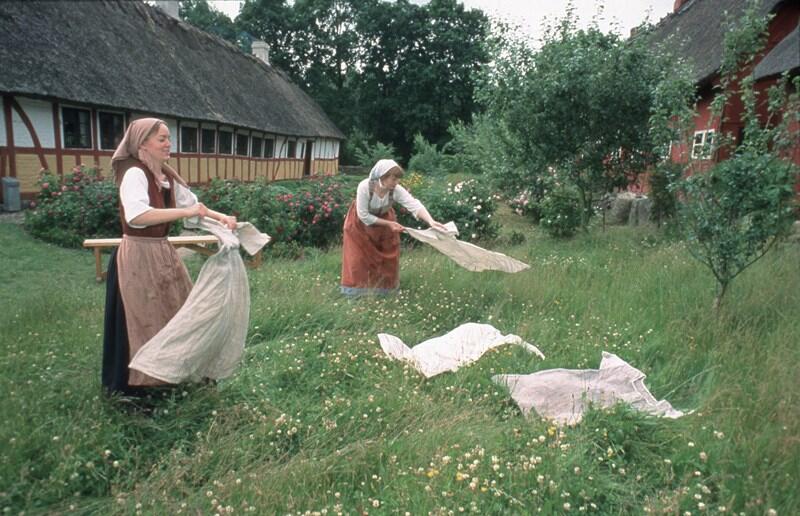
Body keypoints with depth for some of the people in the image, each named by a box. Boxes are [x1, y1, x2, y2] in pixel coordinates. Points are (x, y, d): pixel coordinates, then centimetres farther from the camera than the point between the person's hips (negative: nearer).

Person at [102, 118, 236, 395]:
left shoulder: (167, 176, 7)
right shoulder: (134, 174, -19)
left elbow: (193, 202, 16)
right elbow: (136, 216, -36)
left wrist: (222, 217, -1)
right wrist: (185, 212, -34)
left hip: (162, 253, 9)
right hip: (137, 257, -9)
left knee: (174, 314, 17)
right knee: (139, 320, 3)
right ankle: (129, 383, 21)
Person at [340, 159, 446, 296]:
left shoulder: (396, 190, -32)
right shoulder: (364, 187, -37)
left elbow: (414, 205, -43)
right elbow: (364, 216, -30)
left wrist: (431, 221, -60)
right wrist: (388, 224, -30)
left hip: (384, 218, 3)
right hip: (361, 223, -3)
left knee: (387, 254, 8)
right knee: (359, 256, 1)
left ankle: (384, 287, 27)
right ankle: (356, 288, 16)